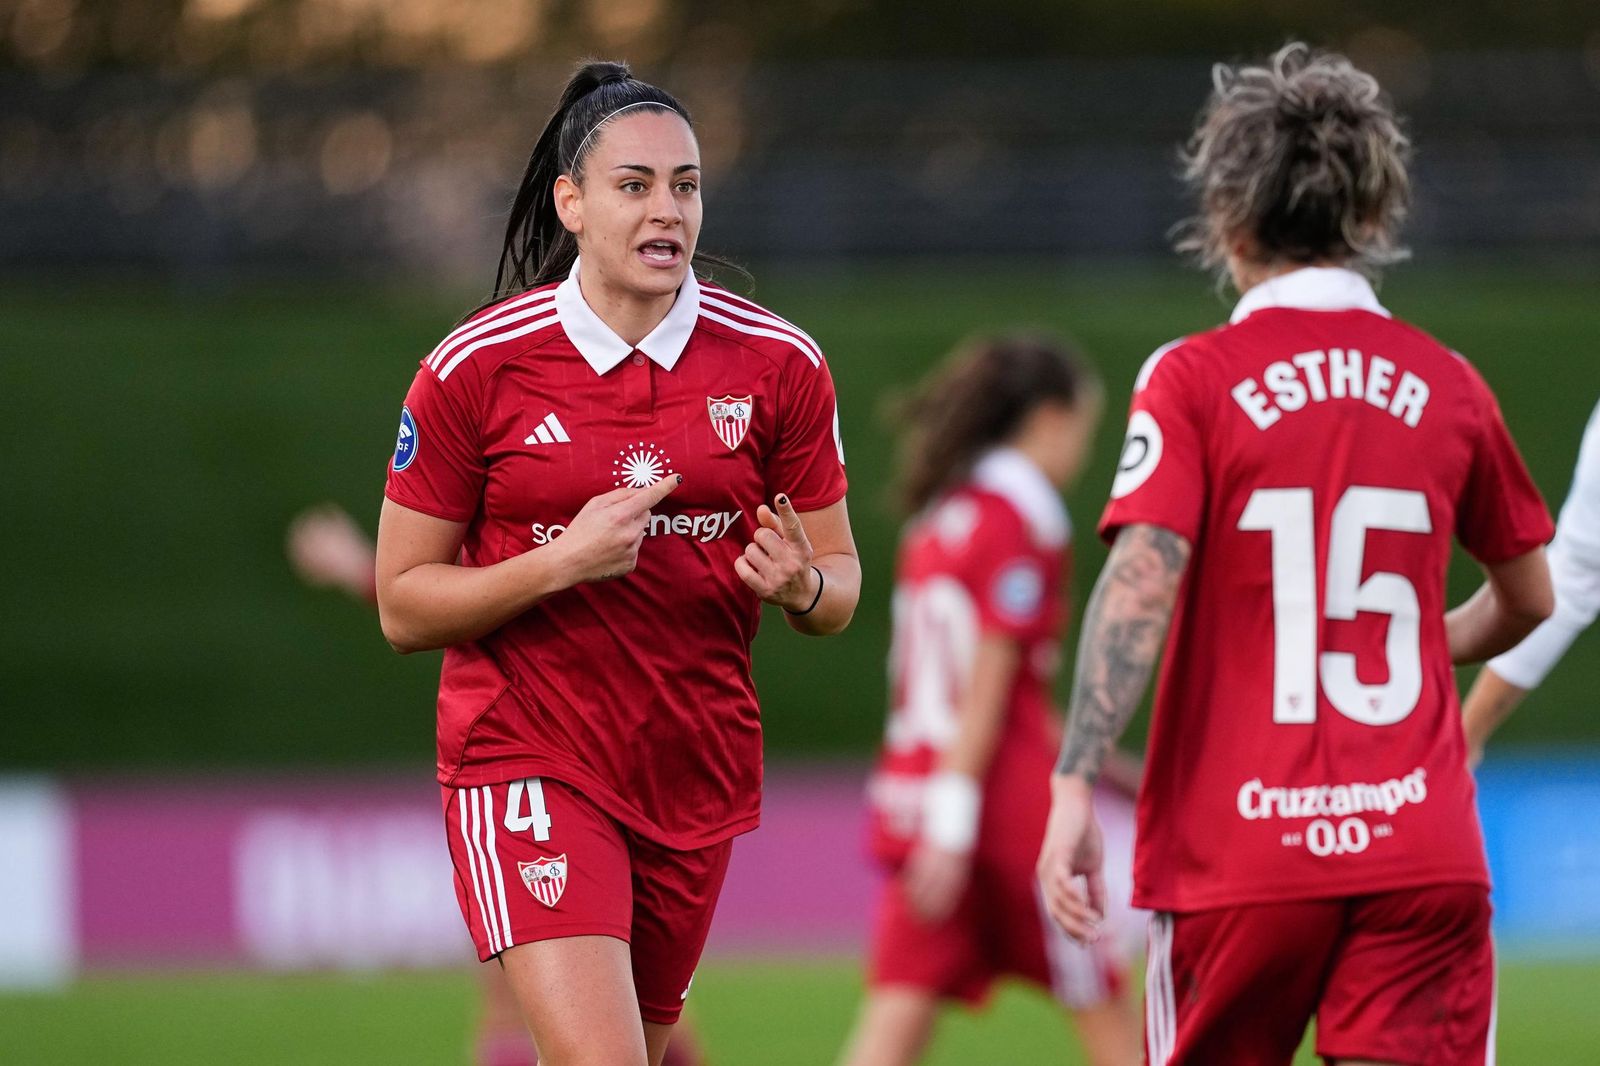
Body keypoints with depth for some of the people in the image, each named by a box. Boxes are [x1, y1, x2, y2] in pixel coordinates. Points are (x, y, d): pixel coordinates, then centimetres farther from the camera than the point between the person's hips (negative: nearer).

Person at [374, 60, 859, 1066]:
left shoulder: (779, 366, -1)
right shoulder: (475, 369, -7)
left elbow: (840, 579, 7)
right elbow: (404, 606, -4)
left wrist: (801, 583, -17)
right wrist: (562, 562, -20)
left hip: (697, 774, 4)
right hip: (526, 768, -4)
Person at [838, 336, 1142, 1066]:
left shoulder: (939, 520, 14)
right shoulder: (1023, 525, -10)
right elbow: (985, 686, -16)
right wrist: (952, 832, -19)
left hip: (910, 787, 7)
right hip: (1007, 805, -7)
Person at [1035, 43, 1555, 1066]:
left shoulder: (1194, 379, -2)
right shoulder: (1445, 384, 9)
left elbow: (1140, 585, -14)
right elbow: (1528, 601, 21)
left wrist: (1074, 788, -16)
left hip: (1237, 857, -2)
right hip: (1422, 855, 2)